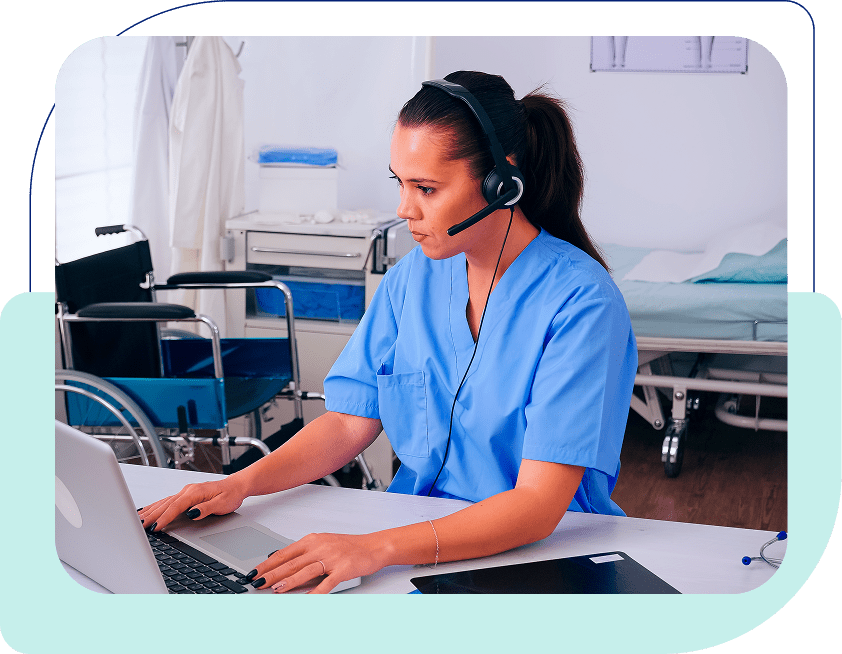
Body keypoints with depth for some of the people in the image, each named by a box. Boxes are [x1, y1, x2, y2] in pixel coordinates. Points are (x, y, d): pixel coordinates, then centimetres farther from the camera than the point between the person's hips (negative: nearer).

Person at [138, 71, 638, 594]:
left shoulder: (581, 302, -17)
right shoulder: (414, 277, 3)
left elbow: (538, 503, -24)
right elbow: (350, 422, 6)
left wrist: (378, 548, -35)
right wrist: (242, 483, -11)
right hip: (419, 539, 5)